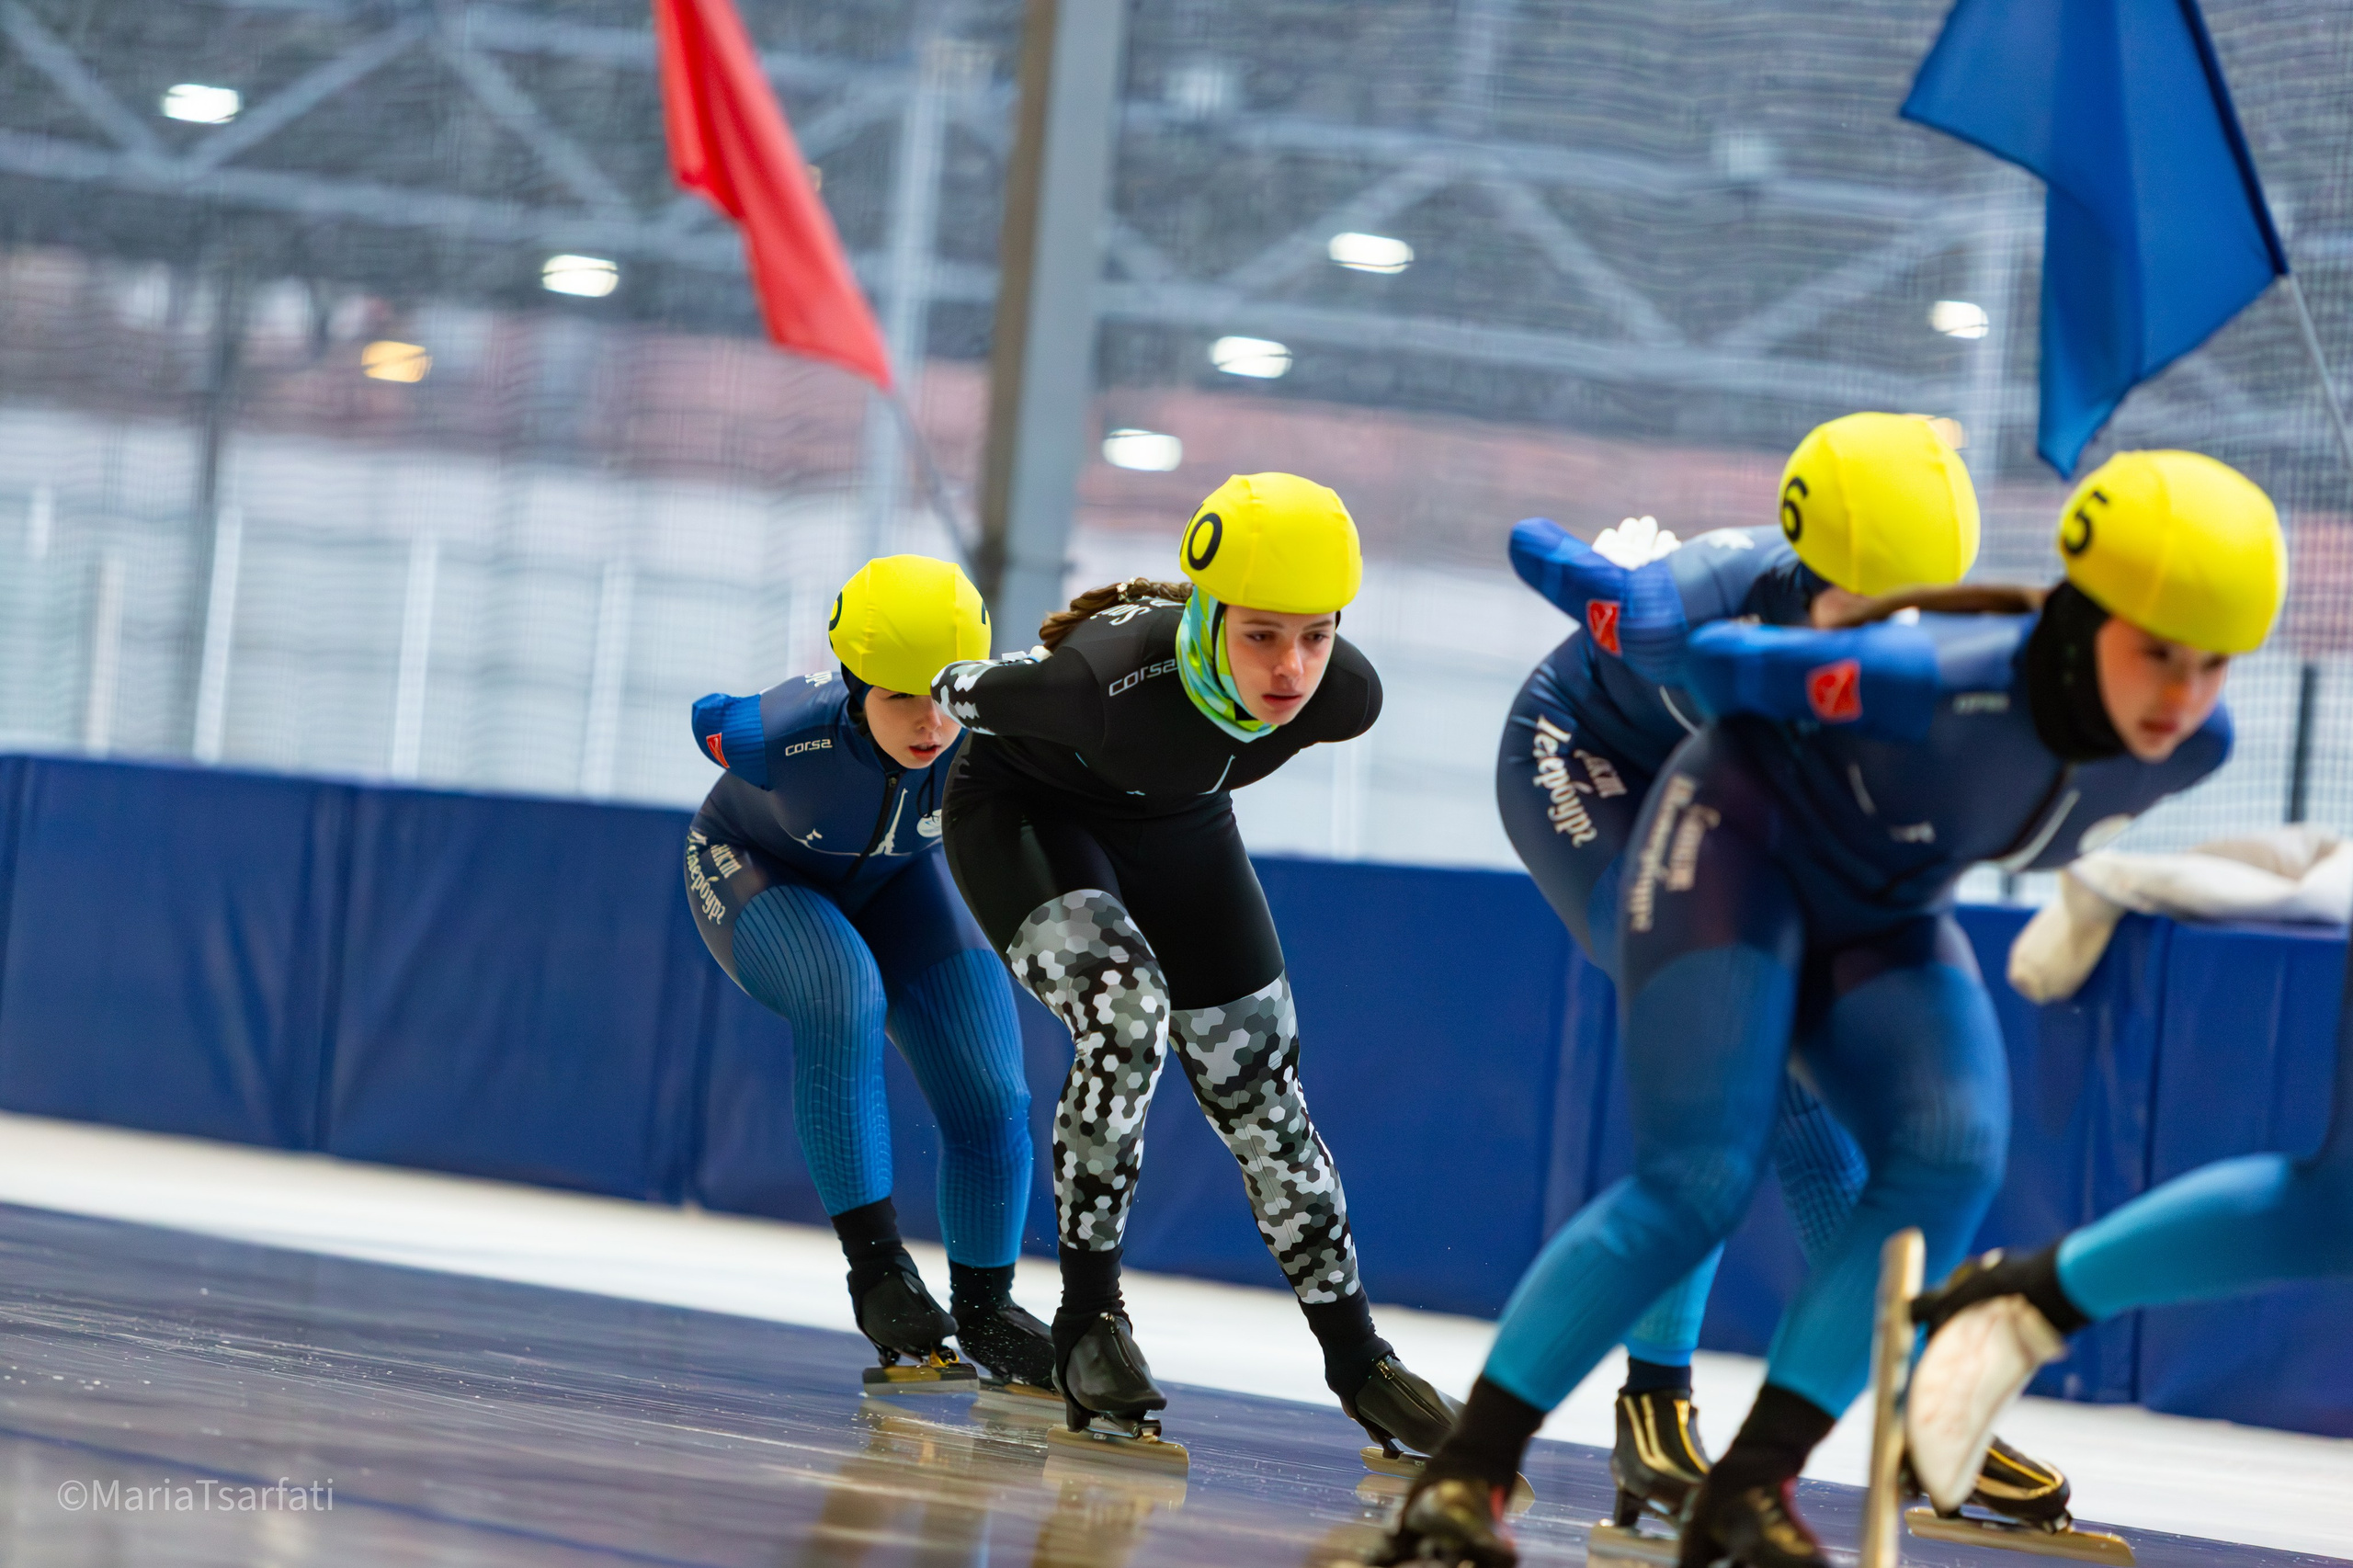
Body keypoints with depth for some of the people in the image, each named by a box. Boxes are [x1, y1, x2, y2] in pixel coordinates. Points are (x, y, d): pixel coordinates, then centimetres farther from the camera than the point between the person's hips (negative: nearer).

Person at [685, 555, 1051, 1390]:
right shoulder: (784, 737, -40)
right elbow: (710, 718, -15)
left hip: (895, 882, 3)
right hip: (753, 873, -3)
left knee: (989, 1089, -8)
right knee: (843, 998, -34)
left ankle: (983, 1306, 13)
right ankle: (876, 1266, -27)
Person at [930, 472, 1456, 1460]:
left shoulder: (1345, 699, -29)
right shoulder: (1110, 681, -44)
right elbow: (968, 692, -23)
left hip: (1179, 829, 5)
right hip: (1022, 814, -4)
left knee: (1261, 1097, 4)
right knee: (1127, 1012, -29)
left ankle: (1358, 1362, 19)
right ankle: (1089, 1323, -15)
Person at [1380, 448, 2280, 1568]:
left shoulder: (2193, 744, -18)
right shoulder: (1934, 687, -37)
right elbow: (1717, 660, -19)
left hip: (1885, 920, 6)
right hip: (1739, 845, -6)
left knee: (1952, 1158, -20)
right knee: (1697, 1182, -20)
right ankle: (1462, 1476, -12)